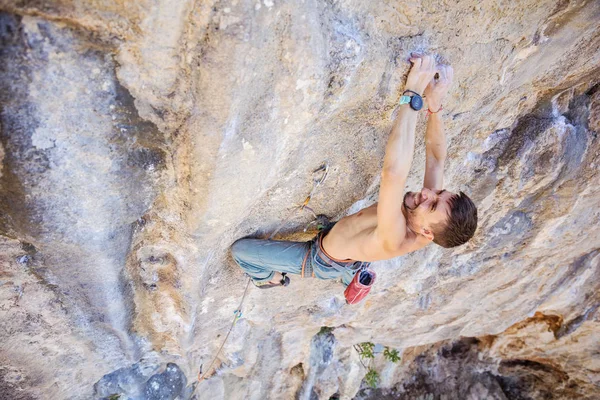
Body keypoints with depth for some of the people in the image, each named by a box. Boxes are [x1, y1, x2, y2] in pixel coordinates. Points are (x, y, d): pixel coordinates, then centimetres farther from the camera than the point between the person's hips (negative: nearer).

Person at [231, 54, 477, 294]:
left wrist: (413, 95, -63)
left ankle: (273, 278, 35)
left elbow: (393, 172, -66)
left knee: (239, 249, 6)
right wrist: (435, 105, -37)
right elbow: (436, 155, -19)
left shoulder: (394, 241, -48)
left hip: (320, 260, -6)